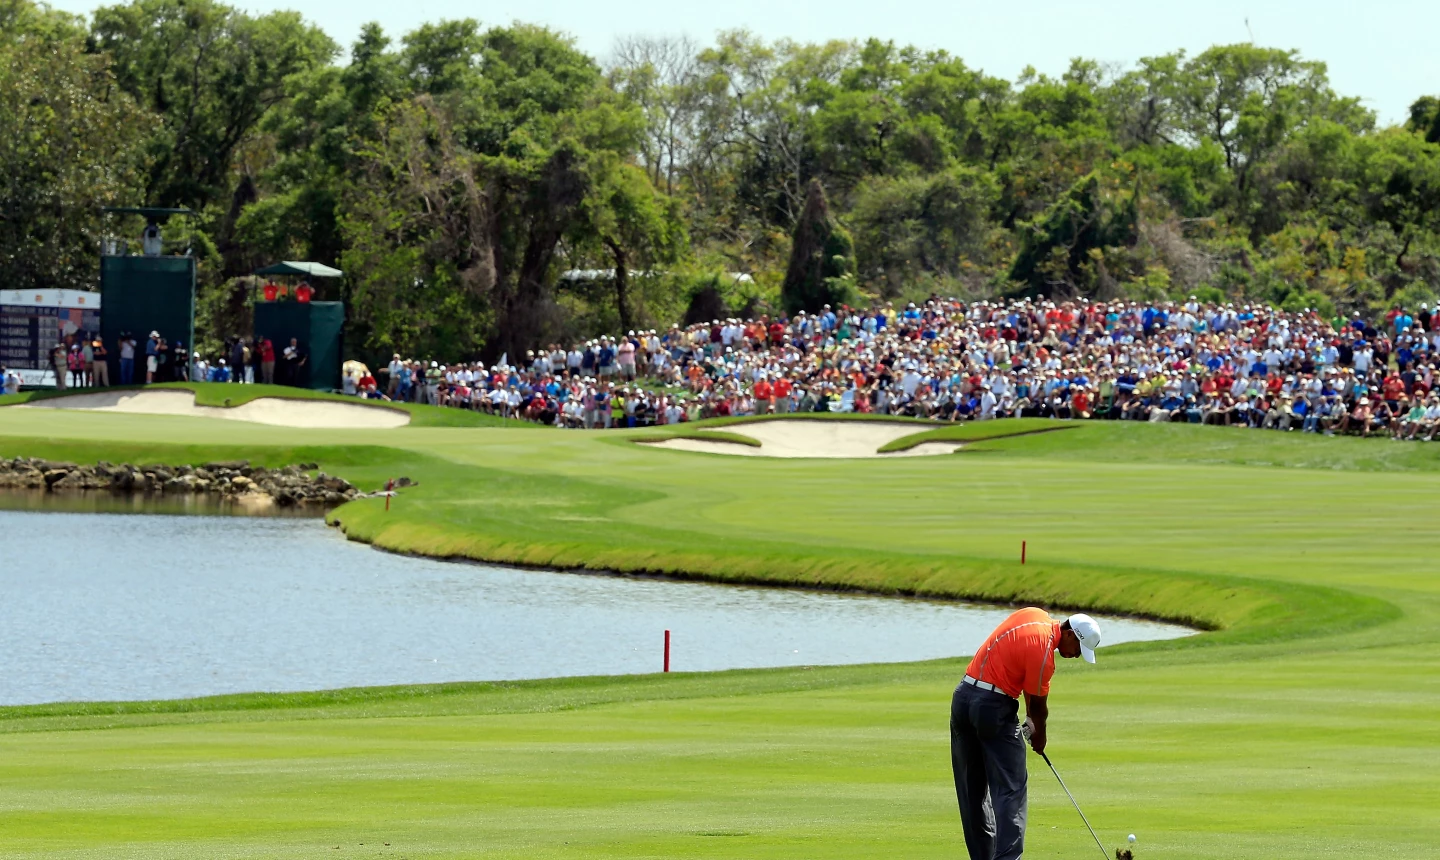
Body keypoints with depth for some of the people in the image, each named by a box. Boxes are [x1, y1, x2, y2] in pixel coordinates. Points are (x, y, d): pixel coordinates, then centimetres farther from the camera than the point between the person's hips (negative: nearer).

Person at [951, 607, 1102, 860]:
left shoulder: (1036, 616, 8)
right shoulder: (1043, 653, -18)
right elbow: (1038, 705, -3)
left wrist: (1031, 718, 14)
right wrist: (1040, 734, 16)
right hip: (994, 707, -9)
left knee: (973, 791, 11)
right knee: (1010, 790, -7)